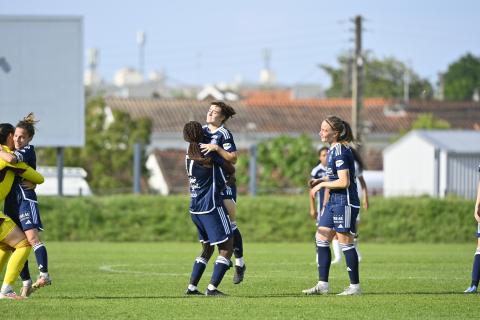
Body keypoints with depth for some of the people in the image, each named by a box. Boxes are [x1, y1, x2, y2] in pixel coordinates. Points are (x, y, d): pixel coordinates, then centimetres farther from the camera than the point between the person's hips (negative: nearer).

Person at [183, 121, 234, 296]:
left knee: (207, 248, 20)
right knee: (226, 248, -3)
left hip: (195, 209, 8)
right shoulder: (209, 152, -13)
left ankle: (191, 286, 14)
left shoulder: (188, 156, 7)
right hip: (212, 208, -8)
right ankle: (212, 287, -13)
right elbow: (230, 167, -3)